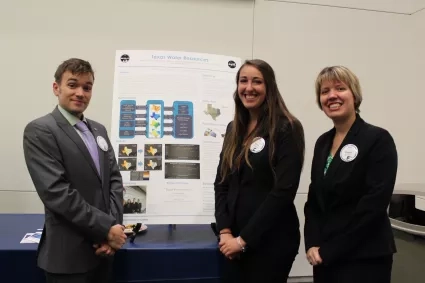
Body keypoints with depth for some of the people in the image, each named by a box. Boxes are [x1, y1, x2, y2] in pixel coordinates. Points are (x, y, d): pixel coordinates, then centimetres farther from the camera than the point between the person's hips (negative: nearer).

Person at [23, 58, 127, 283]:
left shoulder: (98, 129, 10)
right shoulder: (40, 131, -12)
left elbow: (114, 179, 7)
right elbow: (56, 192, -20)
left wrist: (114, 225, -8)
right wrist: (107, 228, -17)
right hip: (69, 255, -6)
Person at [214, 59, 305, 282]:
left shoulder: (286, 129, -10)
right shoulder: (234, 129, 8)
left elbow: (283, 191, -17)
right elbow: (221, 183, 7)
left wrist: (243, 239, -15)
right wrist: (225, 231, -6)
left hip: (271, 240, -5)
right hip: (234, 239, 5)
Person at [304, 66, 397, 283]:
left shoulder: (378, 139, -11)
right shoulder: (323, 142, 7)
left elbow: (374, 204, -18)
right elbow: (314, 200, 9)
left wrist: (329, 251, -16)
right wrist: (313, 244, -5)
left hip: (364, 257, -6)